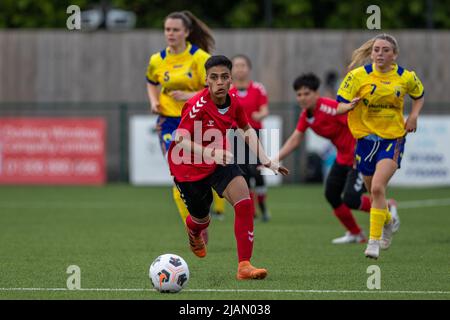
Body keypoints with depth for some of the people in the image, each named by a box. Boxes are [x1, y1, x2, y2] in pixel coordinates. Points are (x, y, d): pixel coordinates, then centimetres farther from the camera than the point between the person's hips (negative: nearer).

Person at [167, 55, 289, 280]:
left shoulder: (234, 103, -9)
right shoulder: (197, 106, -27)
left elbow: (247, 129, 12)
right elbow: (180, 142, -32)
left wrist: (264, 159, 3)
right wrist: (211, 154, -46)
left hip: (220, 162, 4)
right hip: (189, 167, -4)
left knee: (244, 204, -20)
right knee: (201, 219, 14)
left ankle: (244, 266, -20)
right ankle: (193, 230, 57)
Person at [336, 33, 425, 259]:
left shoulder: (406, 77, -3)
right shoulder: (358, 75, -8)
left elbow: (419, 96, 18)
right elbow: (340, 105, -8)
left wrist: (413, 116, 0)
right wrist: (350, 105, -31)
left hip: (393, 139, -2)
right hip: (365, 138, 2)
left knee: (377, 188, -21)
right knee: (374, 191, 14)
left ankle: (374, 241, -15)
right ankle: (388, 222, 46)